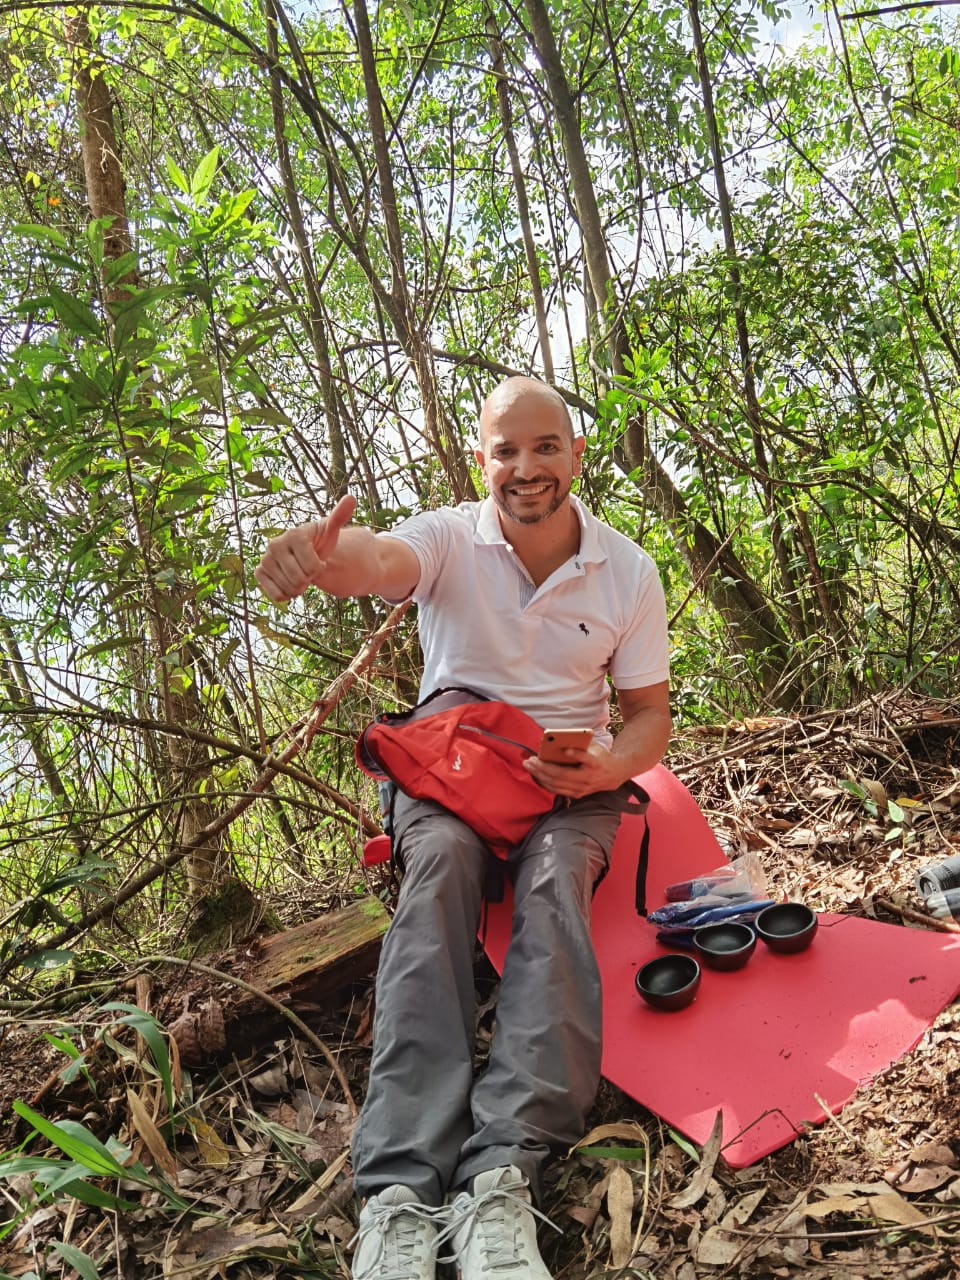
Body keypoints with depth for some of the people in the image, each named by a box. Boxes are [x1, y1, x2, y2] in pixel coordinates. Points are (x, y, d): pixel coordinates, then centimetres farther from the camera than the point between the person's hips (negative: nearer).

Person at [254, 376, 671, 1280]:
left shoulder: (629, 571, 0)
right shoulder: (451, 537, -7)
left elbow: (650, 711, 5)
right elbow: (378, 560, -31)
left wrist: (611, 768, -18)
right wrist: (318, 554, -56)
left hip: (568, 775, 1)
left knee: (557, 874, -32)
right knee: (441, 860, -33)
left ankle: (504, 1176, -41)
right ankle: (399, 1188, -38)